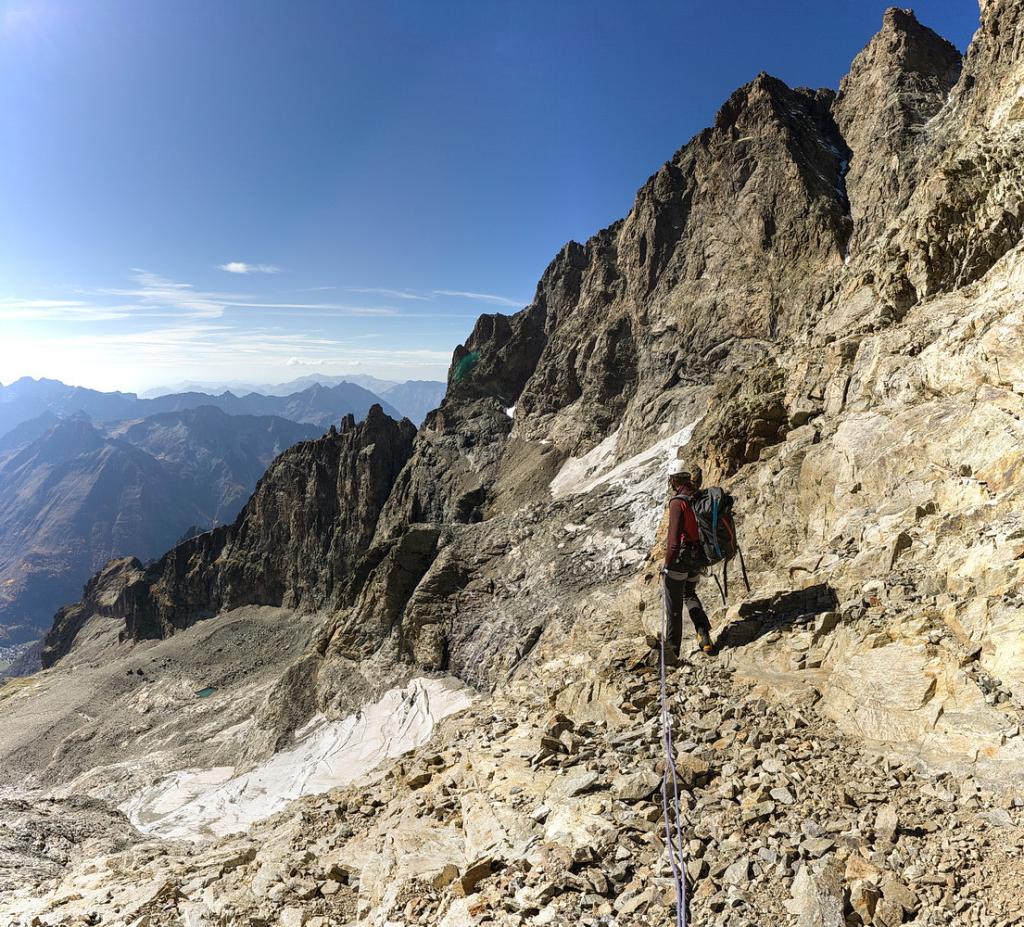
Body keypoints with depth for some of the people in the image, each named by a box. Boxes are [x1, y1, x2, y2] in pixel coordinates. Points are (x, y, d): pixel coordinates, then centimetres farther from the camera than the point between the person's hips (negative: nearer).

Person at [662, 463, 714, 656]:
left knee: (673, 604, 6)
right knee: (689, 594, 27)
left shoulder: (678, 502, -19)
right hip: (698, 557, 7)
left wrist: (667, 563, -15)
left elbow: (674, 537, -24)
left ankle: (672, 647, 17)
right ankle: (704, 634, 12)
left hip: (680, 557, -7)